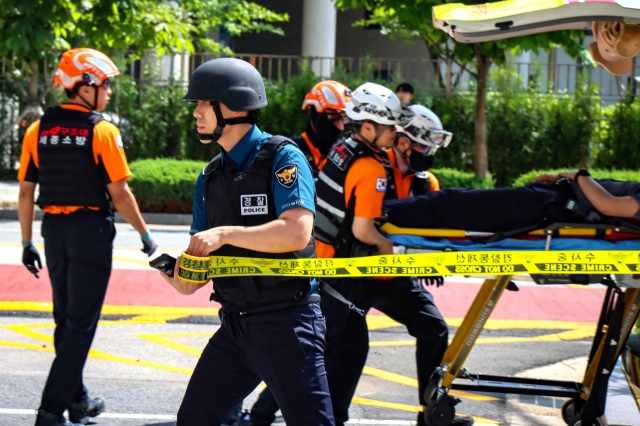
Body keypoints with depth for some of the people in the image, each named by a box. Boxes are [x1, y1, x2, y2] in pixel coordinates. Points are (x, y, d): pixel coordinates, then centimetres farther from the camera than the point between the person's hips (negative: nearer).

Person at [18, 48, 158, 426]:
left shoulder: (39, 130, 4)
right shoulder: (103, 132, -11)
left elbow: (26, 192, 4)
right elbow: (120, 194, -12)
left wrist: (28, 242, 11)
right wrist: (145, 235, -1)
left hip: (54, 230, 6)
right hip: (91, 230, -5)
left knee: (66, 319, 19)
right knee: (80, 324, -2)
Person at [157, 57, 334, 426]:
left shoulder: (282, 159, -10)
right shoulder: (210, 178, 12)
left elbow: (297, 232, -25)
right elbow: (202, 260, 13)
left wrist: (224, 234, -25)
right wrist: (179, 277, -9)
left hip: (287, 325, -7)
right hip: (236, 325, 7)